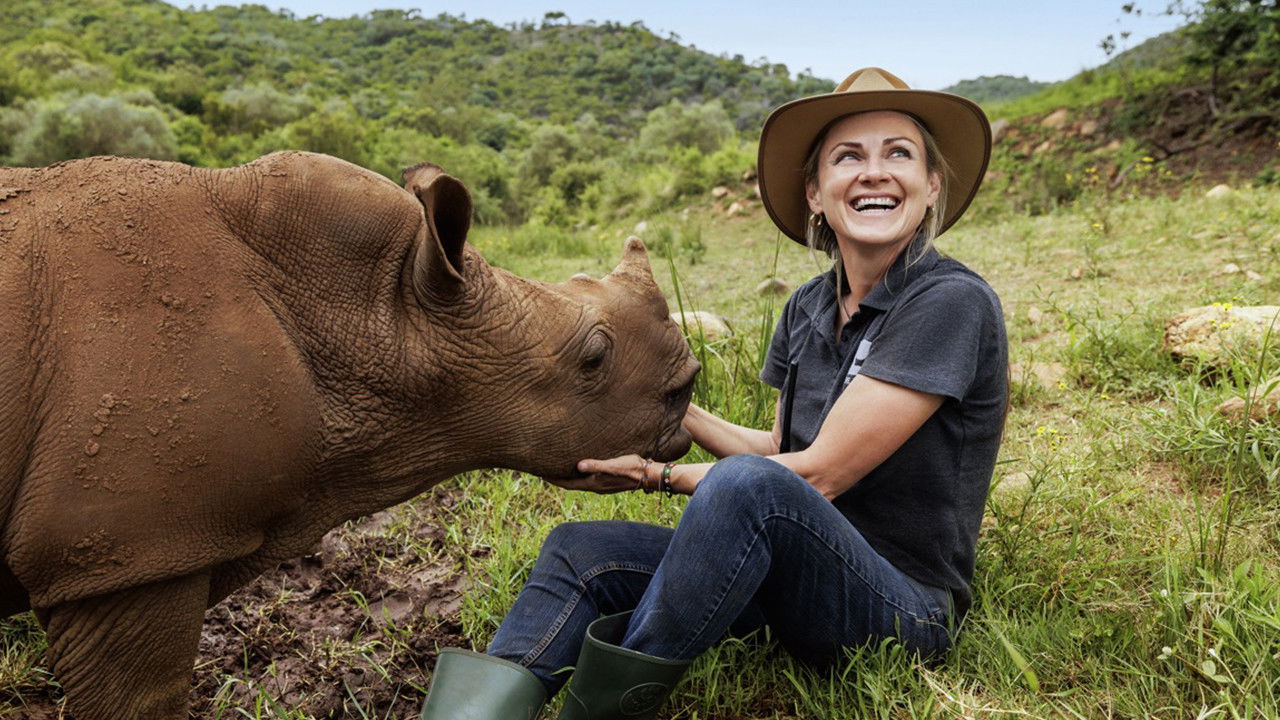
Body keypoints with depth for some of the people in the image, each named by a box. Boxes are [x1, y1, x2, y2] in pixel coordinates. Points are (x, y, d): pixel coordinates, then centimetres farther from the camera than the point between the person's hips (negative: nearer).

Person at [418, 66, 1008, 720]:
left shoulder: (951, 301, -16)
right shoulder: (808, 308, 7)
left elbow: (818, 472, -18)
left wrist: (658, 475, -12)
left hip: (905, 609, -7)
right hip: (802, 578, 7)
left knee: (750, 485, -37)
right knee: (578, 551, -11)